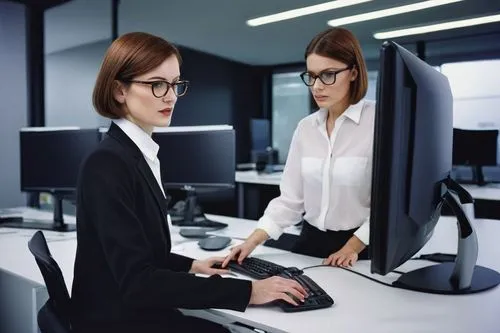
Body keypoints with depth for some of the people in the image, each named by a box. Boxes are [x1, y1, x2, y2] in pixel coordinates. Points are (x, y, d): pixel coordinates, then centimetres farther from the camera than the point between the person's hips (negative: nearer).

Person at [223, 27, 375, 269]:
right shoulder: (305, 127, 6)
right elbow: (290, 198, 5)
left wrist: (352, 247, -10)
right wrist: (253, 241, -4)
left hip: (362, 249, -3)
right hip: (311, 242, 4)